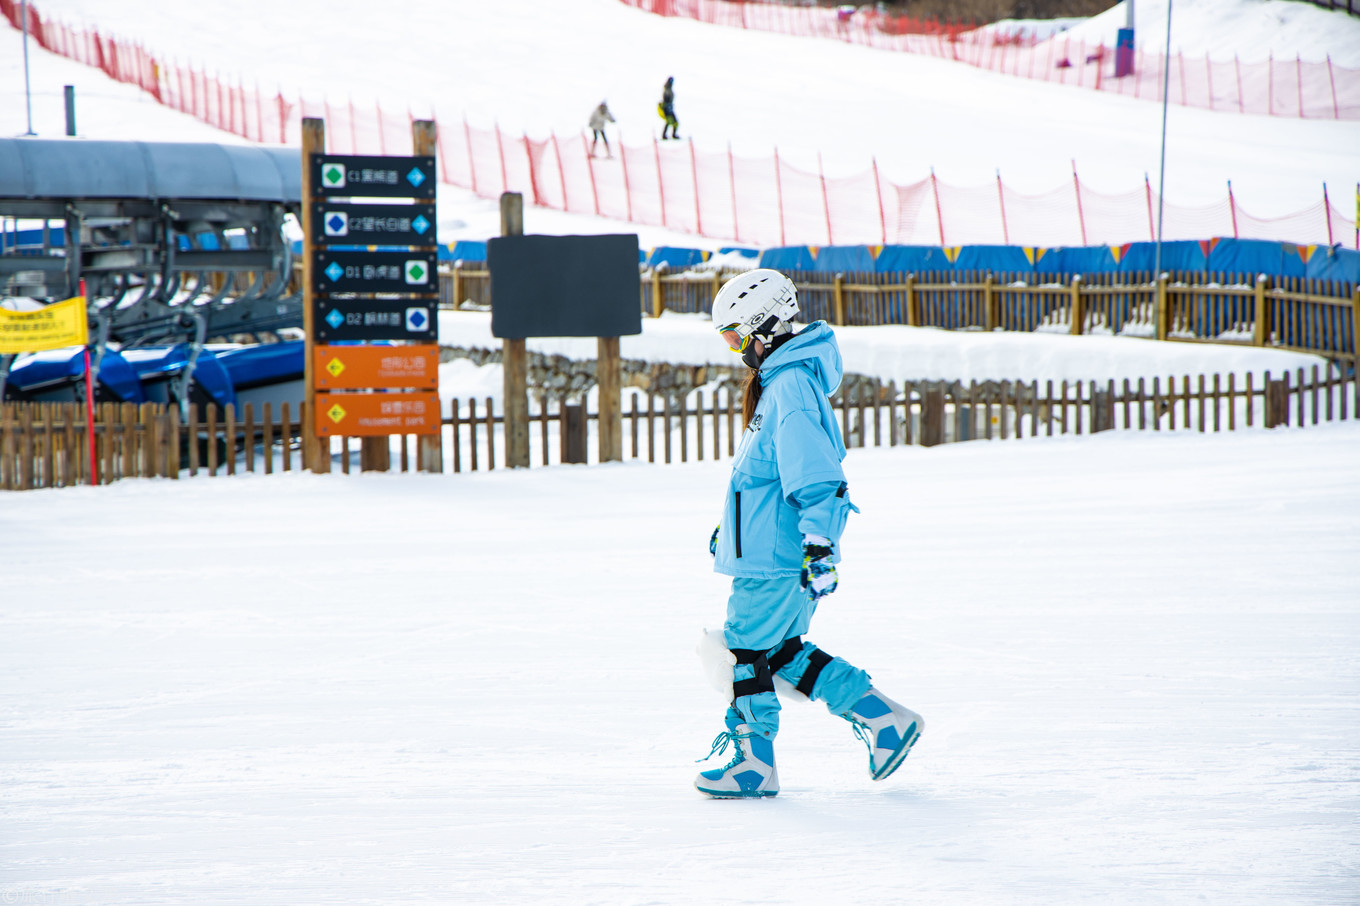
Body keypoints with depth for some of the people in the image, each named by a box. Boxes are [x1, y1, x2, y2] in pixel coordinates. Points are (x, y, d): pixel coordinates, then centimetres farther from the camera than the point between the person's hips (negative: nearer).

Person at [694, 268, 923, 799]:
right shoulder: (778, 380, 14)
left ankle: (754, 766, 9)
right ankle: (883, 719, 17)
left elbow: (816, 478, -24)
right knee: (783, 652, 15)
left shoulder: (791, 387, -19)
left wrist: (820, 550, -26)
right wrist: (729, 528, 33)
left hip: (775, 557, -10)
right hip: (770, 548, 10)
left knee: (748, 650, -1)